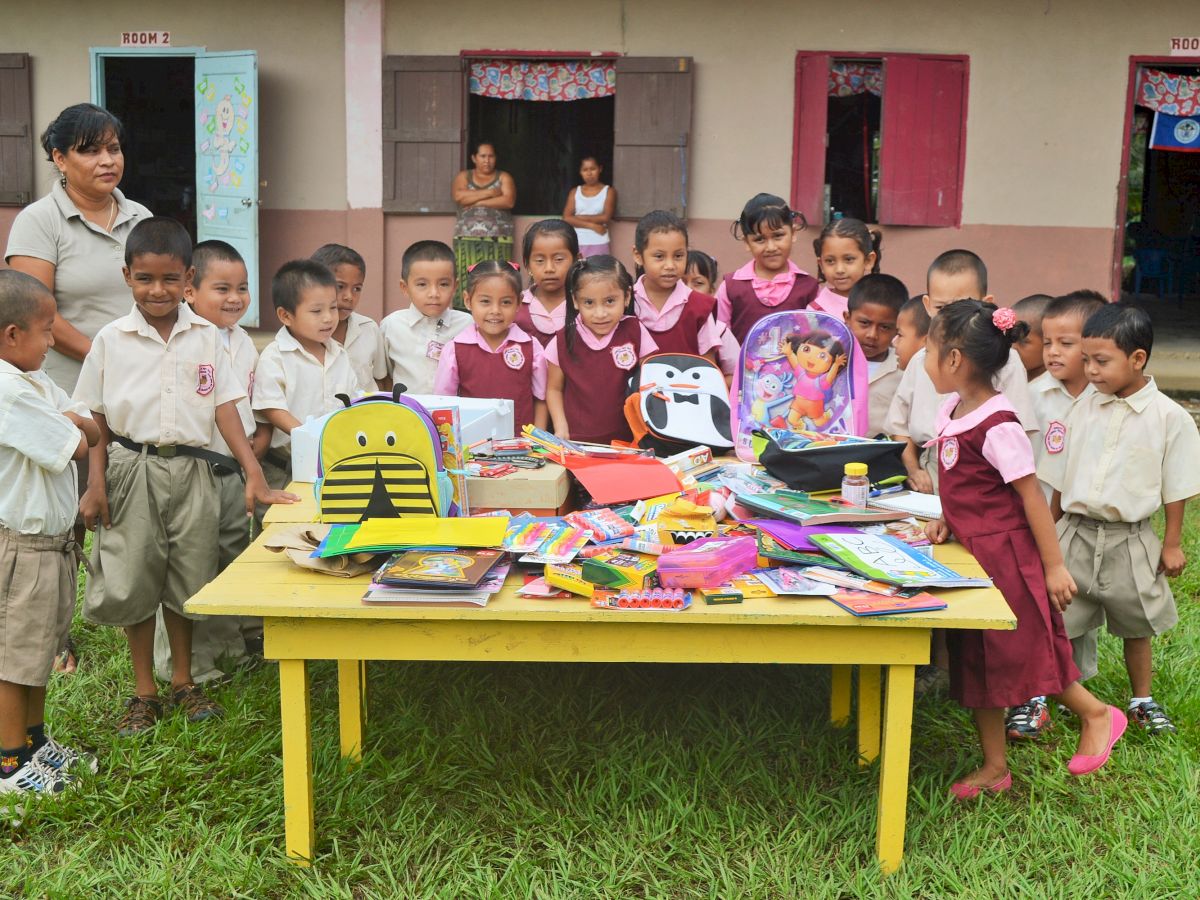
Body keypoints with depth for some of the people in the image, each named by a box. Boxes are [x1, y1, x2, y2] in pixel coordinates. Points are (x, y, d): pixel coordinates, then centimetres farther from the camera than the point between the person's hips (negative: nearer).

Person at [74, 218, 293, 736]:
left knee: (186, 582, 10)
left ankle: (183, 682, 27)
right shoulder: (112, 340, -1)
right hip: (133, 470, -1)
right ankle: (144, 691, 20)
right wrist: (96, 484, -6)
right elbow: (98, 421, 2)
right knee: (133, 582, 5)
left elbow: (225, 408, -2)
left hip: (191, 470, 1)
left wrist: (255, 474, -9)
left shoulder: (206, 337, 1)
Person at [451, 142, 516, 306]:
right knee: (467, 281, -7)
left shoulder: (504, 177, 12)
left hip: (497, 239, -1)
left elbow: (508, 201, -7)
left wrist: (476, 201, -7)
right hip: (467, 238, 1)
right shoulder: (463, 176, 14)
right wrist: (490, 192, -7)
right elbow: (459, 196, -6)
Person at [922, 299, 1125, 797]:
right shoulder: (952, 409, 4)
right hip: (971, 554, 9)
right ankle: (994, 767, 22)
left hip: (1006, 557, -9)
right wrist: (948, 521, 5)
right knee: (976, 662, 12)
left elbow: (1033, 496, -18)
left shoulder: (998, 427, -21)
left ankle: (1097, 715, 25)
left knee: (1023, 654, 1)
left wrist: (1054, 567, -16)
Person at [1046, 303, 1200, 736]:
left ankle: (1142, 700, 35)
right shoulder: (1084, 409, 0)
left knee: (1136, 625, 17)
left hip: (1129, 541, -2)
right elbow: (1061, 478, 6)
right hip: (1075, 533, 2)